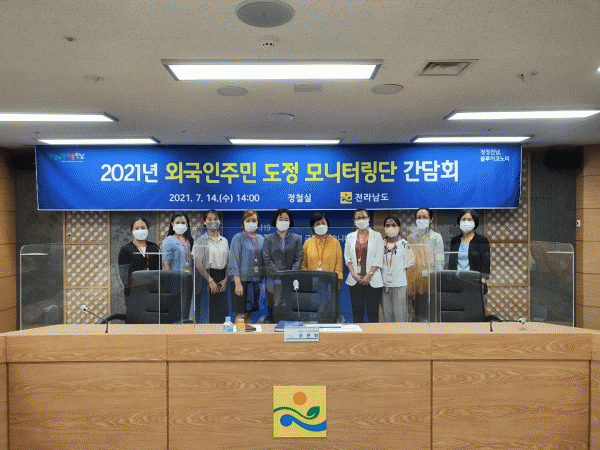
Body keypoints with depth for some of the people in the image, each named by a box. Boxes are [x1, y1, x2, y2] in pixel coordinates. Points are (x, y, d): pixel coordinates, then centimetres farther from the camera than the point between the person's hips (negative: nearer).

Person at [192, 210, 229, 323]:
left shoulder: (224, 240, 13)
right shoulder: (201, 240, -3)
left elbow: (228, 262, 13)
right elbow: (198, 264, -9)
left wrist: (225, 279, -1)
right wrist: (210, 280, -13)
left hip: (222, 279, 4)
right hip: (206, 277, -4)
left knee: (221, 312, 3)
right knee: (206, 314, -5)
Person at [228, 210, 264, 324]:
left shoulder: (261, 239, 12)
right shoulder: (238, 238, -4)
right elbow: (234, 262, -9)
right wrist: (238, 283, -16)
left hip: (256, 280, 5)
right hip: (243, 280, -5)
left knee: (249, 313, 10)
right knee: (241, 314, -3)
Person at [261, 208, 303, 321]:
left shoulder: (296, 238, 12)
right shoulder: (268, 239, 9)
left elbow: (298, 259, 4)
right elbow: (267, 260, 0)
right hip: (274, 283, 0)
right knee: (274, 311, 0)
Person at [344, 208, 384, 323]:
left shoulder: (376, 236, 5)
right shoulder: (350, 237, 12)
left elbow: (378, 259, -1)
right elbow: (347, 258, 9)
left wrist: (369, 275, -10)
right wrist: (354, 274, -5)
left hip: (372, 280, -2)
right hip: (355, 280, 2)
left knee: (373, 311, -2)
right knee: (357, 311, 4)